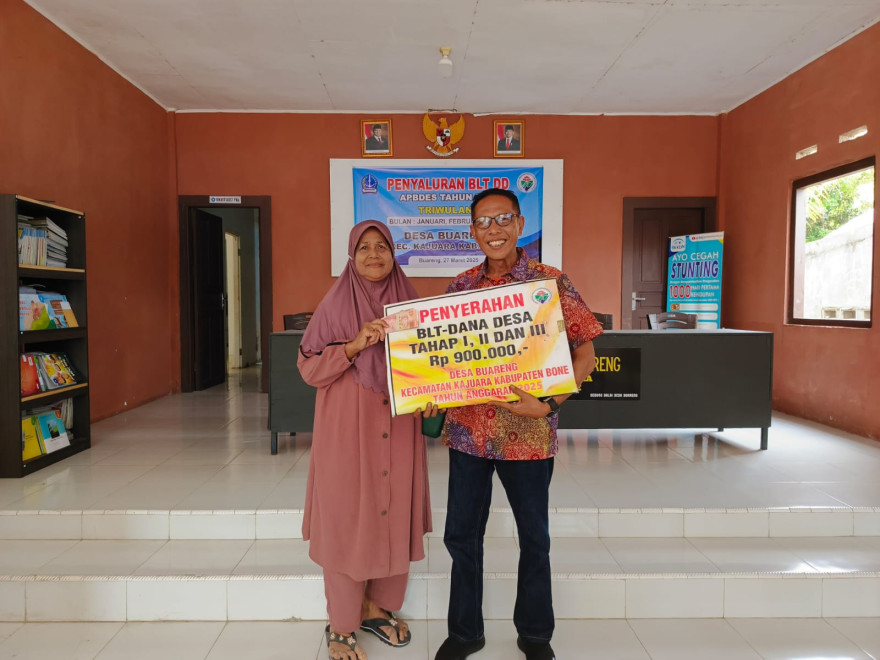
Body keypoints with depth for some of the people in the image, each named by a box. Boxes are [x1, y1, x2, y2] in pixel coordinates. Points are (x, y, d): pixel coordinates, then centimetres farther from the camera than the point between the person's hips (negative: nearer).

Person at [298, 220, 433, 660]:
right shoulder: (335, 303, -3)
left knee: (393, 516, 10)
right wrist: (355, 345, -19)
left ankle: (377, 609, 31)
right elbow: (308, 367, -6)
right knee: (347, 520, 3)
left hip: (398, 428, 4)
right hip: (348, 429, -3)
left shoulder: (409, 302, 7)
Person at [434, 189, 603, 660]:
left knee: (534, 537, 14)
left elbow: (585, 352, -7)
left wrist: (548, 403, -19)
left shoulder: (551, 282, -6)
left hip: (528, 433, -3)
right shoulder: (460, 287, 4)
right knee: (461, 534, 12)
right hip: (467, 430, 3)